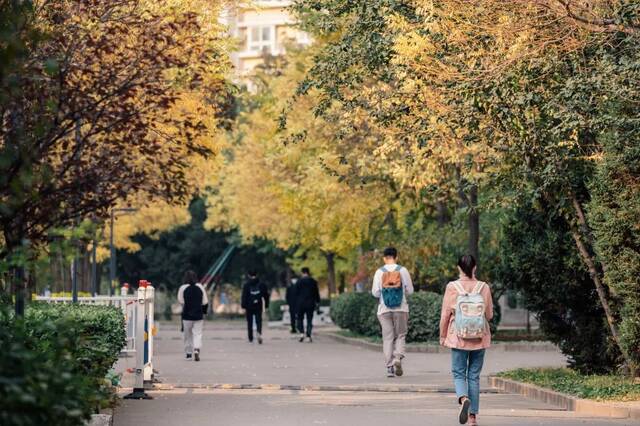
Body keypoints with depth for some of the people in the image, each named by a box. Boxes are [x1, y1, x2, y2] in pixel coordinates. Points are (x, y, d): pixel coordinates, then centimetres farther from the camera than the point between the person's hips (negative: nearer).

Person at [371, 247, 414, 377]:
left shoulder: (379, 272, -3)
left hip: (384, 309, 0)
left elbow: (375, 292, -3)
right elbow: (410, 290, 0)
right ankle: (398, 357, -15)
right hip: (401, 308, 0)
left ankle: (389, 367, 1)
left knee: (387, 338, 5)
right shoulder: (403, 271, -3)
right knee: (400, 335, 10)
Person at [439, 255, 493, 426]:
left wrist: (442, 336, 7)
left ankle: (463, 398, -21)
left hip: (458, 338, -2)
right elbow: (489, 315, 2)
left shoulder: (452, 287, -9)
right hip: (480, 339, 2)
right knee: (474, 376, 10)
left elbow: (445, 315, -5)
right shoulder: (484, 288, -5)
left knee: (458, 373, 8)